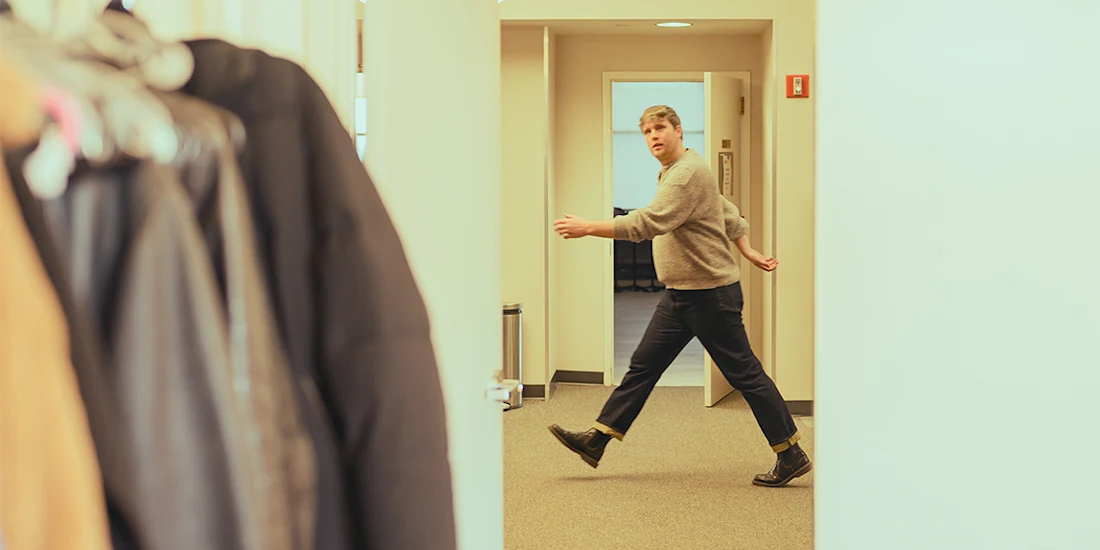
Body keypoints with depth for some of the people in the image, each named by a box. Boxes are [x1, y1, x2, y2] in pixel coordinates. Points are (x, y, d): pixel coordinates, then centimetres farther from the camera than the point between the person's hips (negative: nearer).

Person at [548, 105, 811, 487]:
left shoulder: (688, 173, -18)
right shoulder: (673, 172, 15)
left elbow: (648, 223, -28)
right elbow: (729, 214, 21)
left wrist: (587, 228, -25)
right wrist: (748, 252, 17)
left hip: (710, 294, -10)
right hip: (679, 296, 10)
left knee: (745, 375, -2)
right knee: (643, 366, 8)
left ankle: (791, 456, 8)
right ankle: (596, 441, 11)